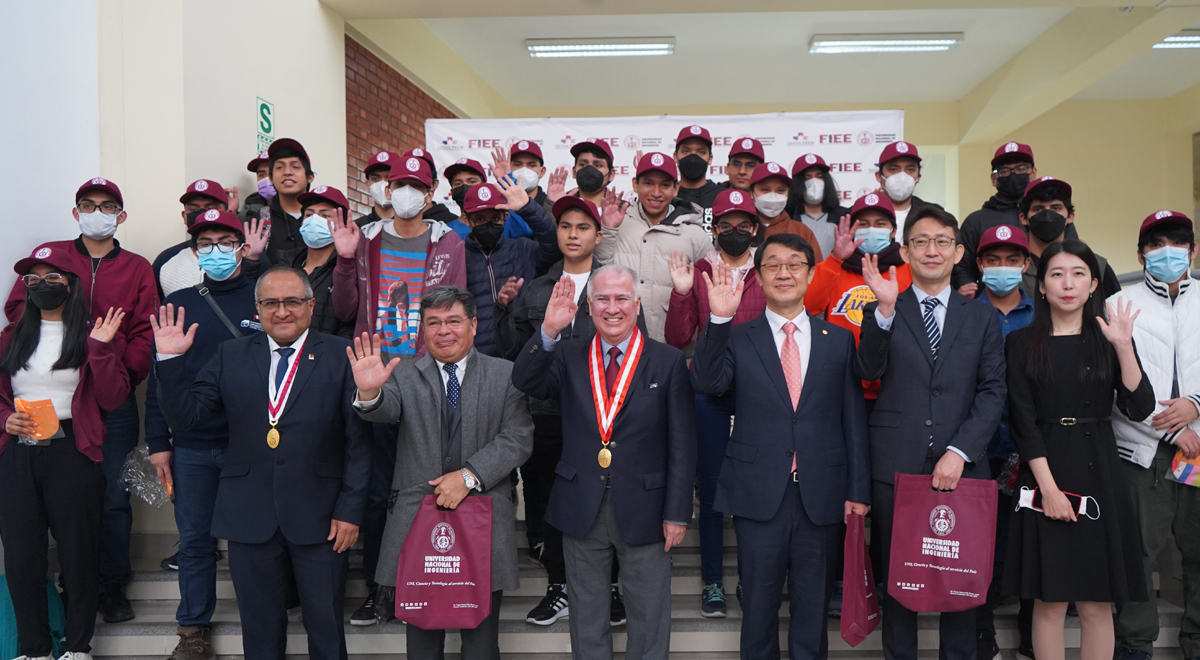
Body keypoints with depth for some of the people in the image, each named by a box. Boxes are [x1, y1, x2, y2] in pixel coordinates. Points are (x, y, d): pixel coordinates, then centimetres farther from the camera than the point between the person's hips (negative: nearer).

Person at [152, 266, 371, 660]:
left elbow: (359, 442, -4)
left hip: (318, 518, -2)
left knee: (326, 627, 10)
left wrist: (350, 509, -8)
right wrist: (171, 360, -8)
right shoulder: (231, 355, 7)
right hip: (250, 517, 3)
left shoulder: (341, 357, -2)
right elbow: (185, 417, 3)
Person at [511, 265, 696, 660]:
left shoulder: (669, 363, -3)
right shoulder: (568, 357, 3)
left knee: (650, 618, 12)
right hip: (581, 509, 2)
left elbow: (682, 446, -4)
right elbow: (524, 382, -15)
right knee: (586, 616, 17)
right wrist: (549, 331, -28)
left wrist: (677, 512, -8)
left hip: (643, 509, -2)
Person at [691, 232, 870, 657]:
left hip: (820, 497, 2)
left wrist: (858, 489, 3)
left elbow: (853, 419, 6)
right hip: (759, 496, -1)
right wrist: (718, 319, -24)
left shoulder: (838, 339, 7)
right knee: (759, 605, 10)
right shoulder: (737, 339, 3)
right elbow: (707, 383, -16)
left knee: (813, 608, 13)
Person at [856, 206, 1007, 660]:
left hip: (960, 467, 1)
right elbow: (867, 371, -8)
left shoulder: (982, 319, 11)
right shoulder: (881, 312, 7)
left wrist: (960, 452, -9)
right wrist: (885, 309, -21)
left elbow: (993, 391, 4)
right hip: (896, 466, -1)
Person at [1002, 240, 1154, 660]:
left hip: (1099, 473, 2)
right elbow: (1023, 421, -4)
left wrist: (1123, 345, -12)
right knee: (1049, 602, 1)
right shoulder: (1022, 343, 2)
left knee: (1097, 605, 4)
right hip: (1043, 474, -1)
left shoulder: (1108, 339, 8)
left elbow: (1140, 409, -3)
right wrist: (1049, 487, -12)